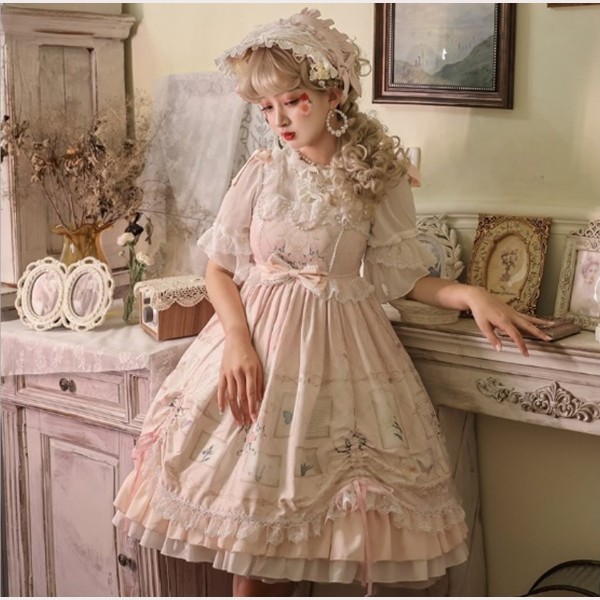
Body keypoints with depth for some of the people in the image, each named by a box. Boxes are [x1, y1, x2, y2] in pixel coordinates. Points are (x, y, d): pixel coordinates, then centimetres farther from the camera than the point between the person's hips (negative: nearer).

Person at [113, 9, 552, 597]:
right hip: (256, 335, 1)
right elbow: (219, 267, 3)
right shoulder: (261, 171, -1)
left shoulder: (380, 178, -2)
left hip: (339, 345, -1)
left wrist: (470, 294, -11)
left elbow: (399, 276, 4)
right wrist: (238, 339, -12)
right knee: (244, 538, 4)